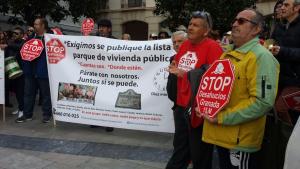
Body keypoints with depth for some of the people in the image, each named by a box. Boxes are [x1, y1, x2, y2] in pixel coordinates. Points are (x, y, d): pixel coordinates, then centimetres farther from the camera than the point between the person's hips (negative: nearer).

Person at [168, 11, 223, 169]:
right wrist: (174, 69, 2)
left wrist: (187, 74, -20)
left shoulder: (212, 47, -15)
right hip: (182, 104, 8)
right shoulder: (184, 45, 9)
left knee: (199, 151, 10)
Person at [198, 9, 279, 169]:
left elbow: (263, 102, -24)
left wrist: (222, 118, -21)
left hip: (241, 140, -7)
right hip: (221, 135, 8)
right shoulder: (227, 54, 12)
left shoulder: (261, 57, -15)